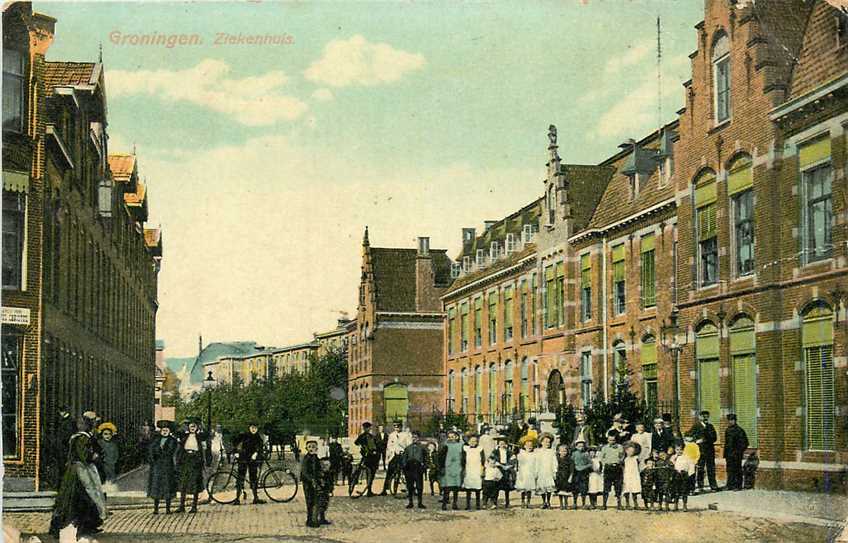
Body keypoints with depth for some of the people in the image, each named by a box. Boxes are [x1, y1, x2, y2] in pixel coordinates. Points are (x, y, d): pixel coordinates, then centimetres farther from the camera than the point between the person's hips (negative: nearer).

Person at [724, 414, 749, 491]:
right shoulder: (727, 430, 14)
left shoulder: (739, 430, -9)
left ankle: (738, 486, 3)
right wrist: (725, 454, 17)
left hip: (736, 455, -7)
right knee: (730, 470, 9)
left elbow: (744, 443, -9)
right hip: (729, 454, 7)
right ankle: (730, 485, 14)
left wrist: (739, 451, -13)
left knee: (737, 470, -2)